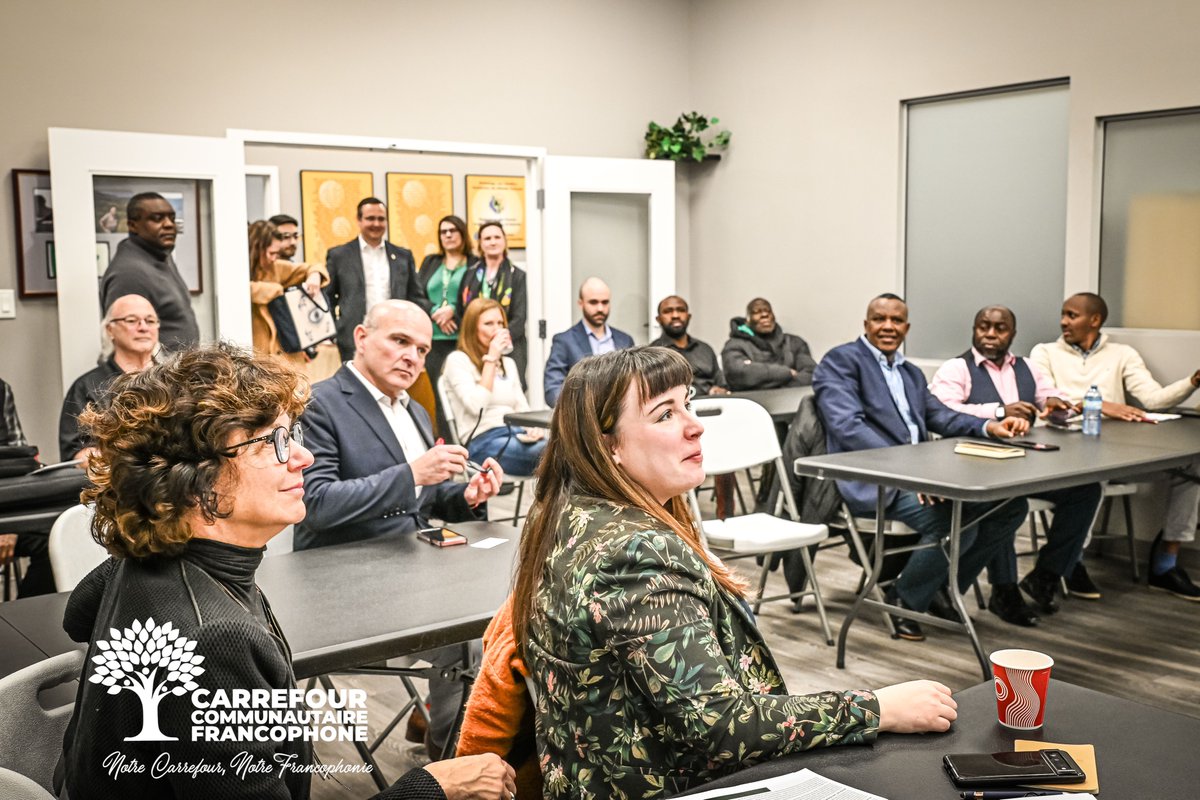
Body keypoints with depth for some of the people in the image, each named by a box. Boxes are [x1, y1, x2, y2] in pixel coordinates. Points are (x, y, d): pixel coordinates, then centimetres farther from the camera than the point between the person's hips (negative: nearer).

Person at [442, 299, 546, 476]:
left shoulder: (508, 363, 24)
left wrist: (533, 427, -5)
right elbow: (477, 407, -11)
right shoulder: (458, 360, 3)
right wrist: (491, 358, -7)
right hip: (483, 441, -6)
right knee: (550, 451, -37)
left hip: (517, 435, 6)